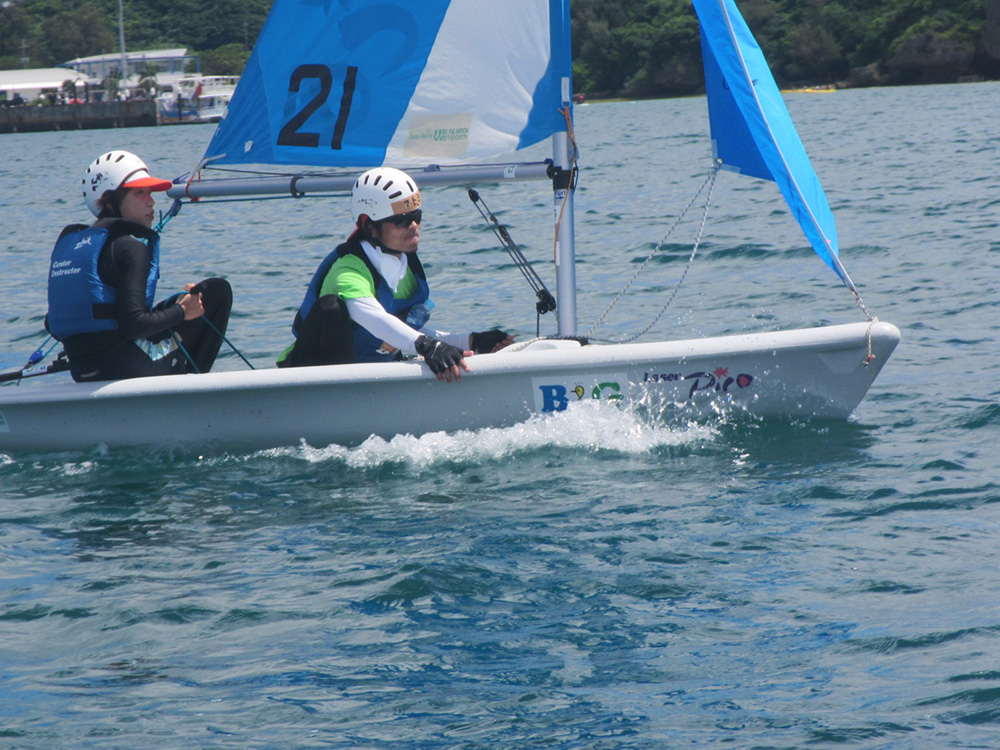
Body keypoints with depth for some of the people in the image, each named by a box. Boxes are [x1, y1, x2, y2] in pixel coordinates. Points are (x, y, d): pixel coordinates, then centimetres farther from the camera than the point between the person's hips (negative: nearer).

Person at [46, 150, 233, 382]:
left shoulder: (67, 240, 11)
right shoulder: (130, 246, -12)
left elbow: (52, 325, 13)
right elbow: (134, 325, -21)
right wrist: (182, 312, -6)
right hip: (129, 370, -8)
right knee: (218, 290, 5)